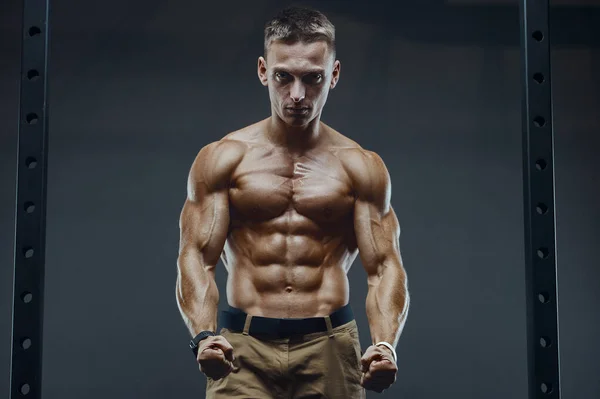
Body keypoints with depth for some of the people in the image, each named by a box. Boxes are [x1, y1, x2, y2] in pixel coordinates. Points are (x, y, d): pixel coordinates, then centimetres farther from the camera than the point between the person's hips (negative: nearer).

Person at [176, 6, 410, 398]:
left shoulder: (361, 167, 7)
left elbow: (385, 266, 2)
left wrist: (386, 344, -17)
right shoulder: (222, 159, 5)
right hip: (242, 349, -1)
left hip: (330, 348, 1)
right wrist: (203, 335, -18)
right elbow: (196, 258, 0)